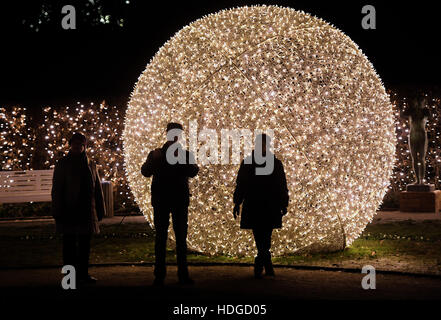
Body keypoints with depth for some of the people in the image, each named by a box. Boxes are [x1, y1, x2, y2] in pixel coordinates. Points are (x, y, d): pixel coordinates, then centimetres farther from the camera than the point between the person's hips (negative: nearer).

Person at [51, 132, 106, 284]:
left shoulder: (90, 165, 12)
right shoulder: (63, 164, 1)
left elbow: (97, 188, 14)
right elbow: (57, 189, -2)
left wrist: (100, 210, 9)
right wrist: (58, 211, -10)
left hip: (87, 212, 4)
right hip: (68, 213, -4)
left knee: (85, 244, 9)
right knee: (69, 244, 0)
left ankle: (83, 273, 18)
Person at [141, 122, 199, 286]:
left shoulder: (186, 154, 8)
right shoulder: (156, 154, 9)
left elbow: (192, 173, -10)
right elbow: (145, 172, -6)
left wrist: (180, 158, -28)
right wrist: (153, 160, -24)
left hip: (180, 200, 0)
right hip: (161, 201, 0)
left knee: (181, 238, 1)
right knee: (160, 237, 0)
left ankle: (183, 274, 3)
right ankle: (159, 275, 1)